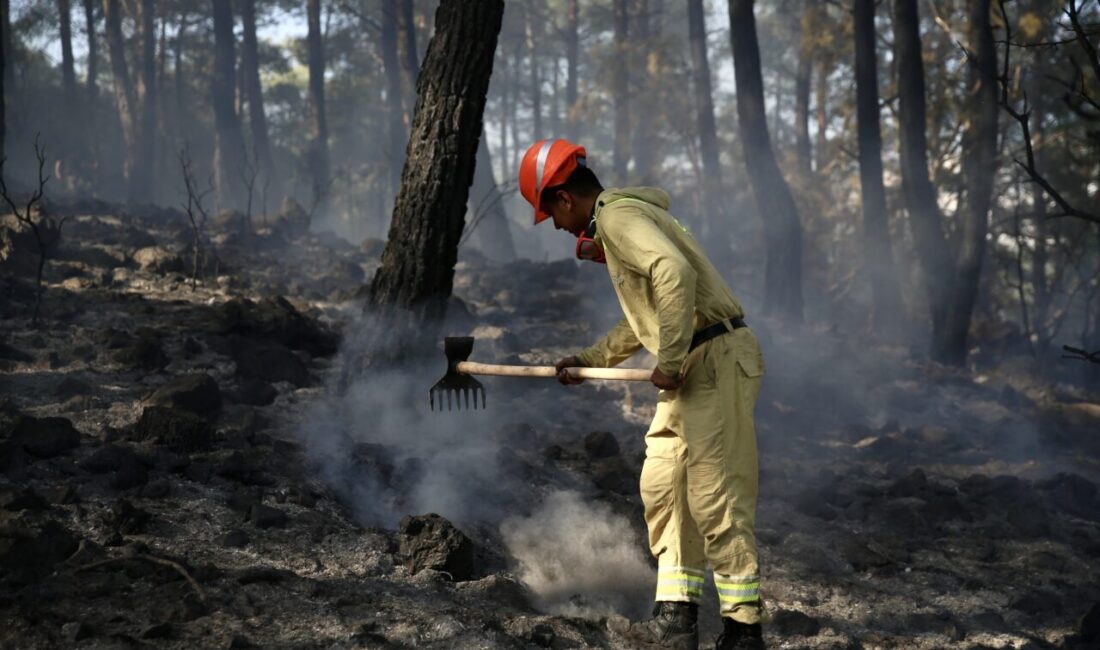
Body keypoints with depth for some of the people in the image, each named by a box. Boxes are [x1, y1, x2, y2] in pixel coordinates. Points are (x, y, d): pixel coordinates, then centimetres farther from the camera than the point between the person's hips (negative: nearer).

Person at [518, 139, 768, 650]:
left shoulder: (617, 215, -11)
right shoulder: (619, 221, 22)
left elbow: (676, 273, -29)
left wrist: (669, 363, -24)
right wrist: (589, 360, 28)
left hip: (717, 359, -11)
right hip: (690, 368, 11)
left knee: (714, 497, -8)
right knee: (661, 485, 11)